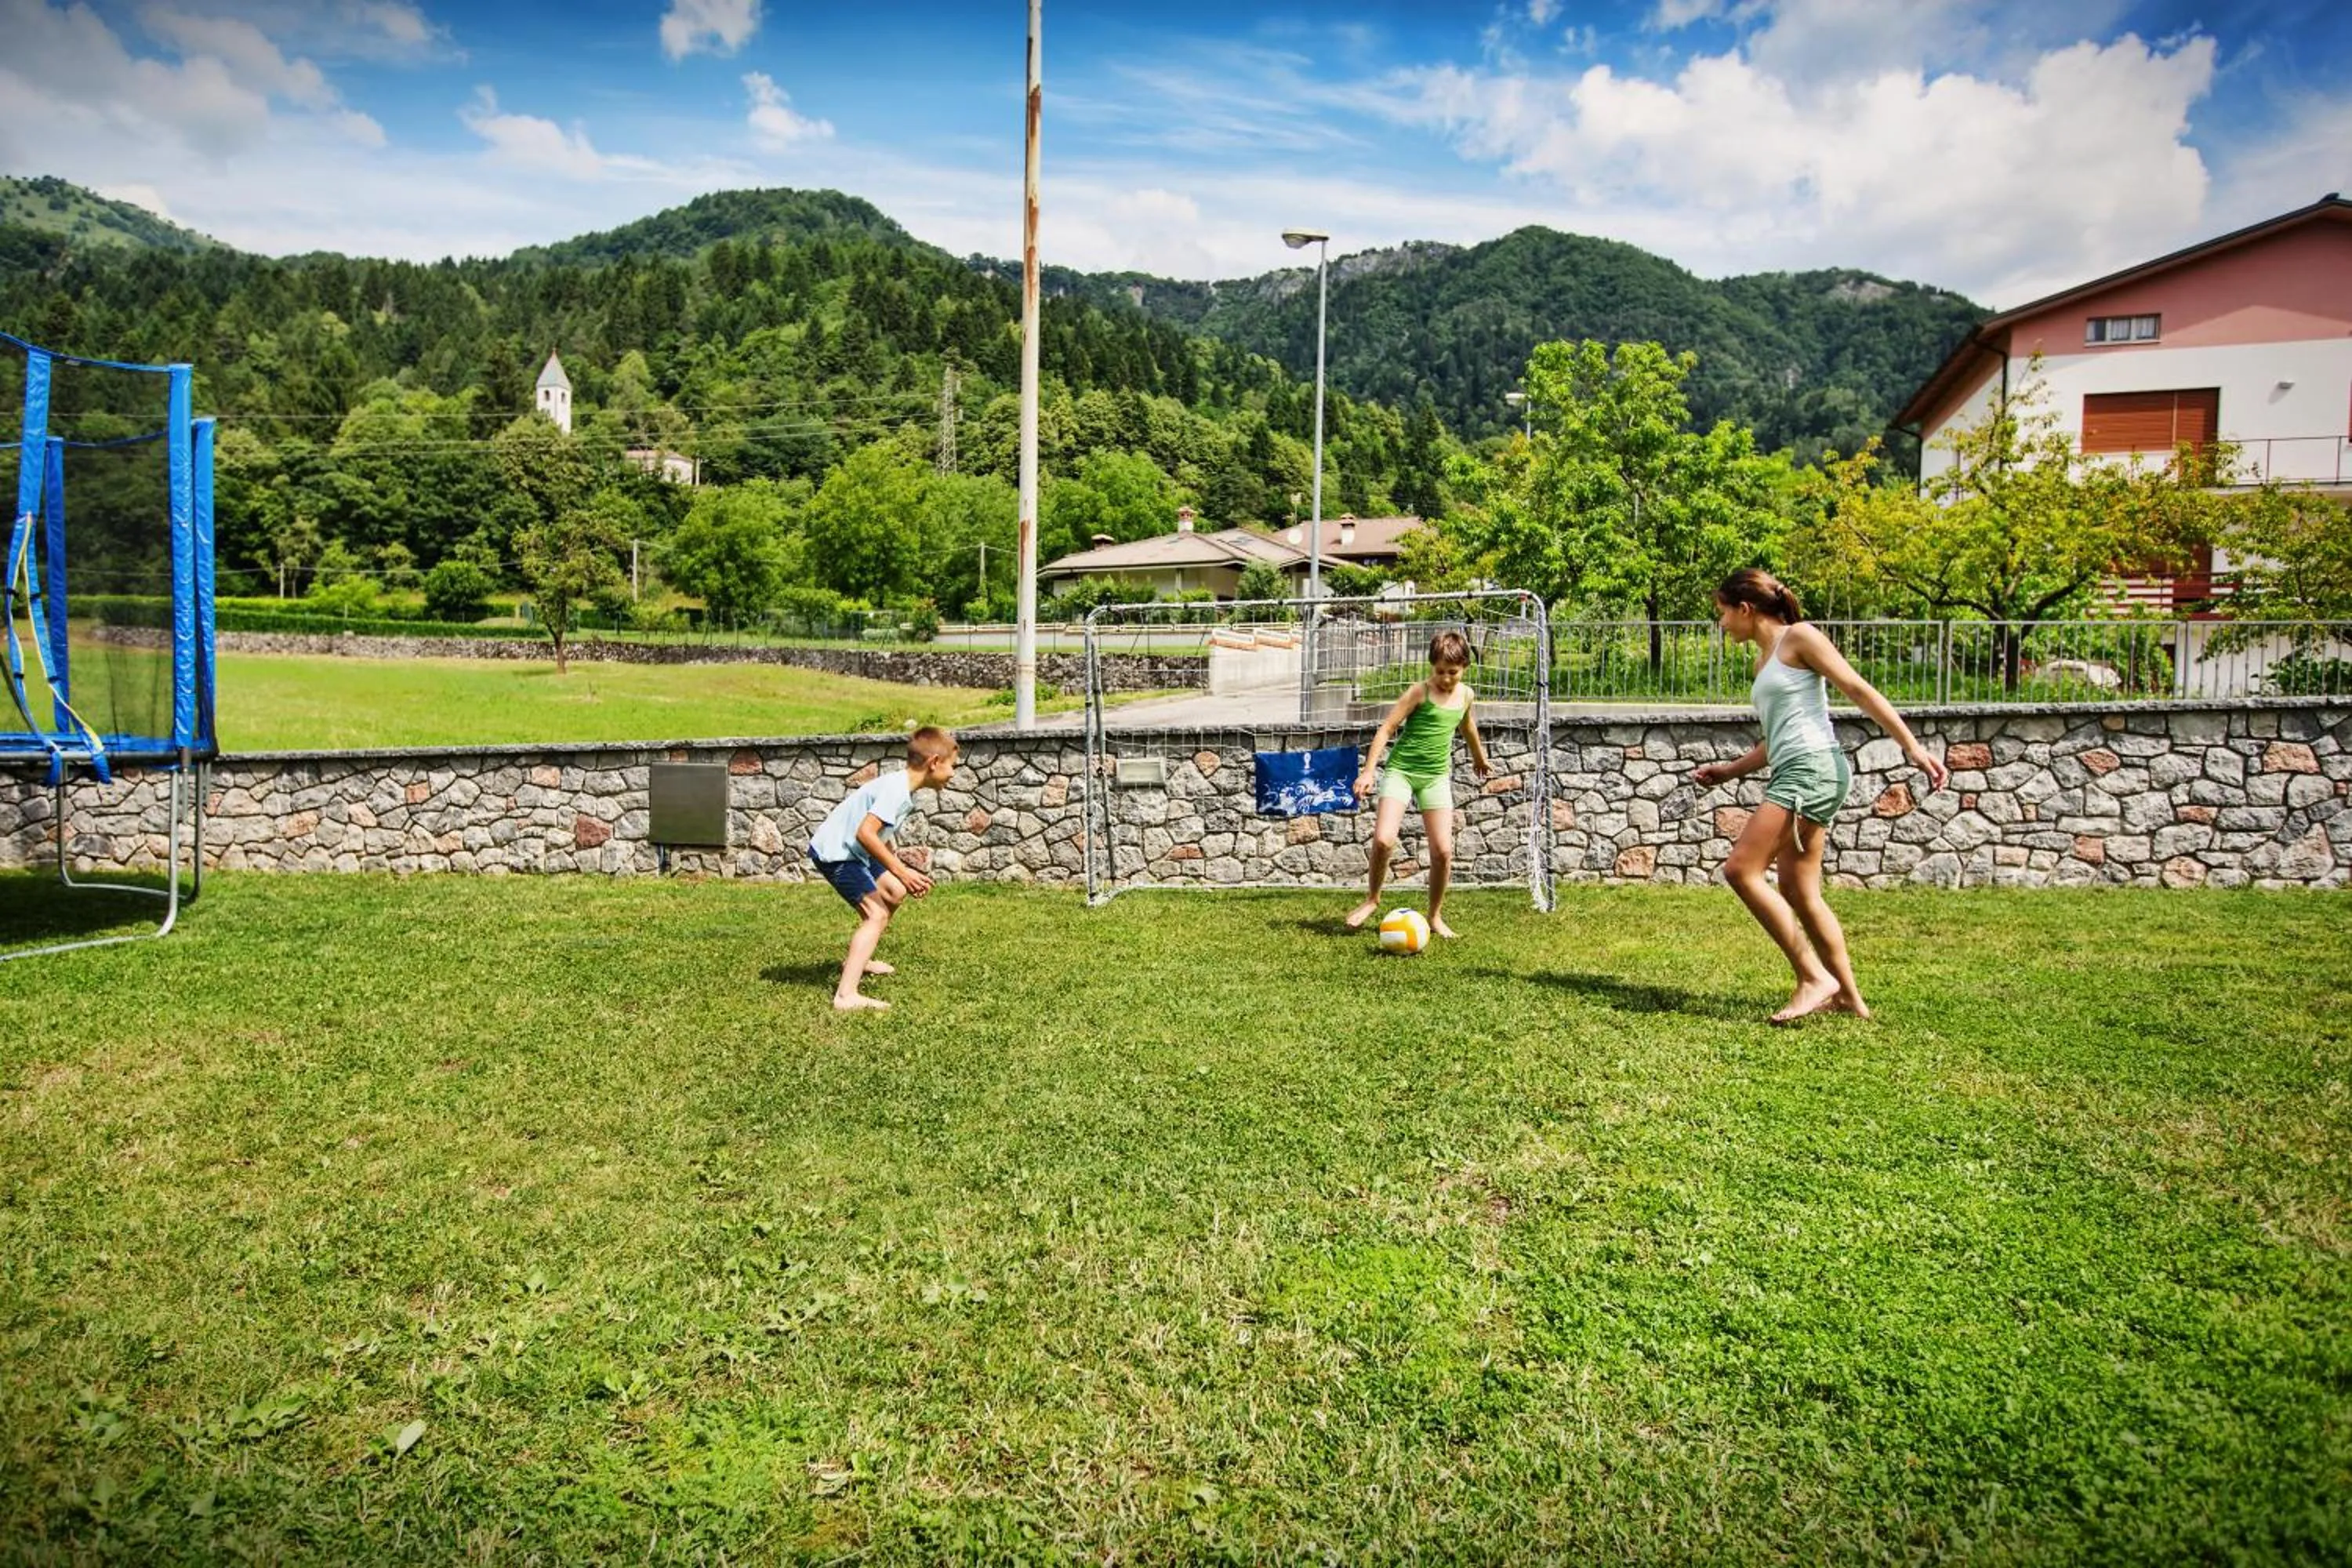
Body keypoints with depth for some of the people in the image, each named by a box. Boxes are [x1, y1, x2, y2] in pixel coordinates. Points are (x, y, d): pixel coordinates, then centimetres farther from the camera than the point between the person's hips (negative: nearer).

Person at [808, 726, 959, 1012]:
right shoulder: (896, 790, -24)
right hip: (834, 853, -11)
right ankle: (847, 995, -27)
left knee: (895, 892, 22)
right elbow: (865, 833, -33)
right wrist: (901, 871, -29)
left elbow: (884, 834, 15)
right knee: (877, 914, -18)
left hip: (851, 849, 11)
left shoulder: (905, 789, 8)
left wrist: (903, 870, 7)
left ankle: (857, 960, 36)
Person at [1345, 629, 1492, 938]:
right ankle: (1373, 899, 6)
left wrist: (1479, 756, 46)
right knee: (1383, 839, -20)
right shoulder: (1420, 691, -8)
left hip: (1437, 776, 4)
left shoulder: (1466, 695, 7)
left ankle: (1436, 916, 16)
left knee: (1443, 850, -4)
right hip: (1400, 770, -4)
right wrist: (1368, 771, -16)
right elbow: (1386, 729, -8)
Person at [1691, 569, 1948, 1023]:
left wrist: (1913, 747, -12)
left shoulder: (1799, 637, -2)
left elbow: (1860, 691, -7)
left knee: (1741, 870, -16)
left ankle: (1815, 977, -12)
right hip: (1793, 775, 9)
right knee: (1798, 892, 8)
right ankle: (1848, 997, 15)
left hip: (1813, 767, -9)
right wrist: (1729, 771, 22)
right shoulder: (1764, 660, 23)